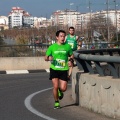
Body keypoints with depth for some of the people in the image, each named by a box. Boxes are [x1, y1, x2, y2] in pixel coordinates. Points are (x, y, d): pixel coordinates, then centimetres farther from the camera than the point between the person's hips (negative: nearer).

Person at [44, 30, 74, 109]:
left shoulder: (67, 46, 4)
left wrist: (70, 58, -4)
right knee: (55, 86, -11)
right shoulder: (52, 47, 1)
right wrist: (49, 58, -19)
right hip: (54, 69, -1)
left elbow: (71, 55, 19)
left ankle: (60, 91, 33)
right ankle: (56, 102, 11)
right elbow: (46, 58, 5)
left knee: (63, 88, -6)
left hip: (64, 70, 1)